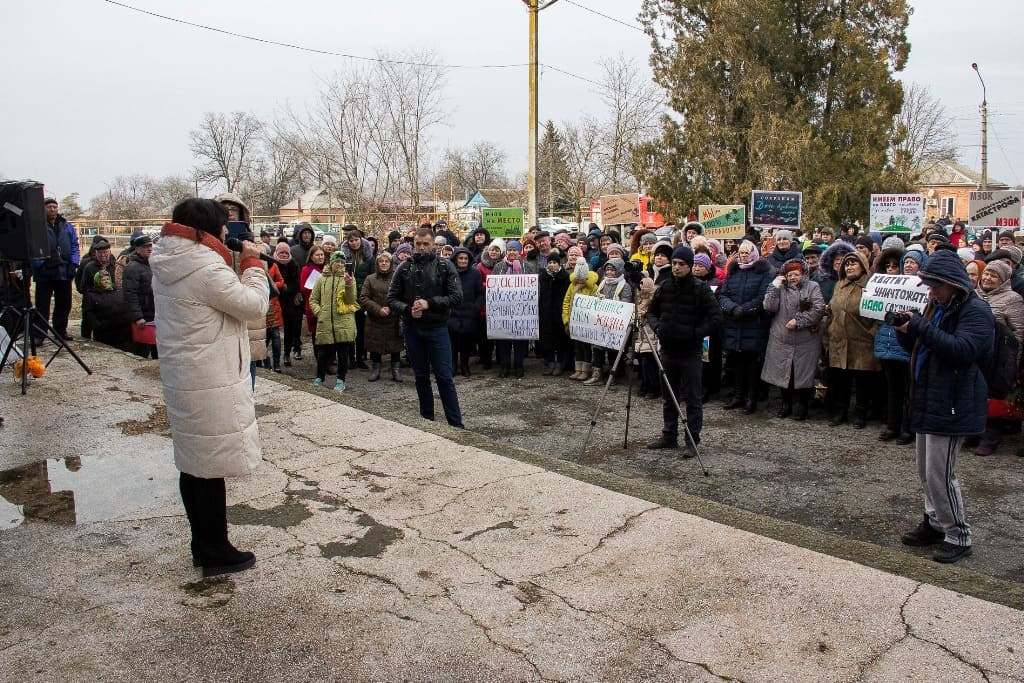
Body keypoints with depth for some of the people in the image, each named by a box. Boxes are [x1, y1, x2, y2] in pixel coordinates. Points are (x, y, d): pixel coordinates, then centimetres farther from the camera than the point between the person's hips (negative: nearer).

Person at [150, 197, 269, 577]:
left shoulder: (168, 265, 8)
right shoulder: (207, 268, -21)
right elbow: (255, 304, -15)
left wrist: (236, 263, 8)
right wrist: (253, 262, -4)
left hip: (180, 379, 10)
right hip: (211, 385, -10)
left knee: (194, 464, 17)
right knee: (212, 467, 1)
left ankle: (202, 545, 30)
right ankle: (216, 554, 14)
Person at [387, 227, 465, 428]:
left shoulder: (445, 267, -2)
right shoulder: (404, 268, 3)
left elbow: (457, 296, -9)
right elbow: (392, 299, 3)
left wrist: (429, 303, -18)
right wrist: (408, 309, -16)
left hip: (437, 328, -3)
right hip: (412, 329, 3)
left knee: (444, 377, -3)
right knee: (421, 377, 12)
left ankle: (456, 424, 4)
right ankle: (427, 419, 24)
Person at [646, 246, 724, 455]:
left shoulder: (700, 289, -8)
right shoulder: (665, 287, 5)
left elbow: (716, 316, -11)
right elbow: (651, 311, 16)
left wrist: (696, 333, -15)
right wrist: (657, 326, -2)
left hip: (690, 352, -5)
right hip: (668, 349, 5)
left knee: (692, 399, 0)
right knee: (668, 397, 14)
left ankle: (693, 441, 8)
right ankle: (669, 437, 25)